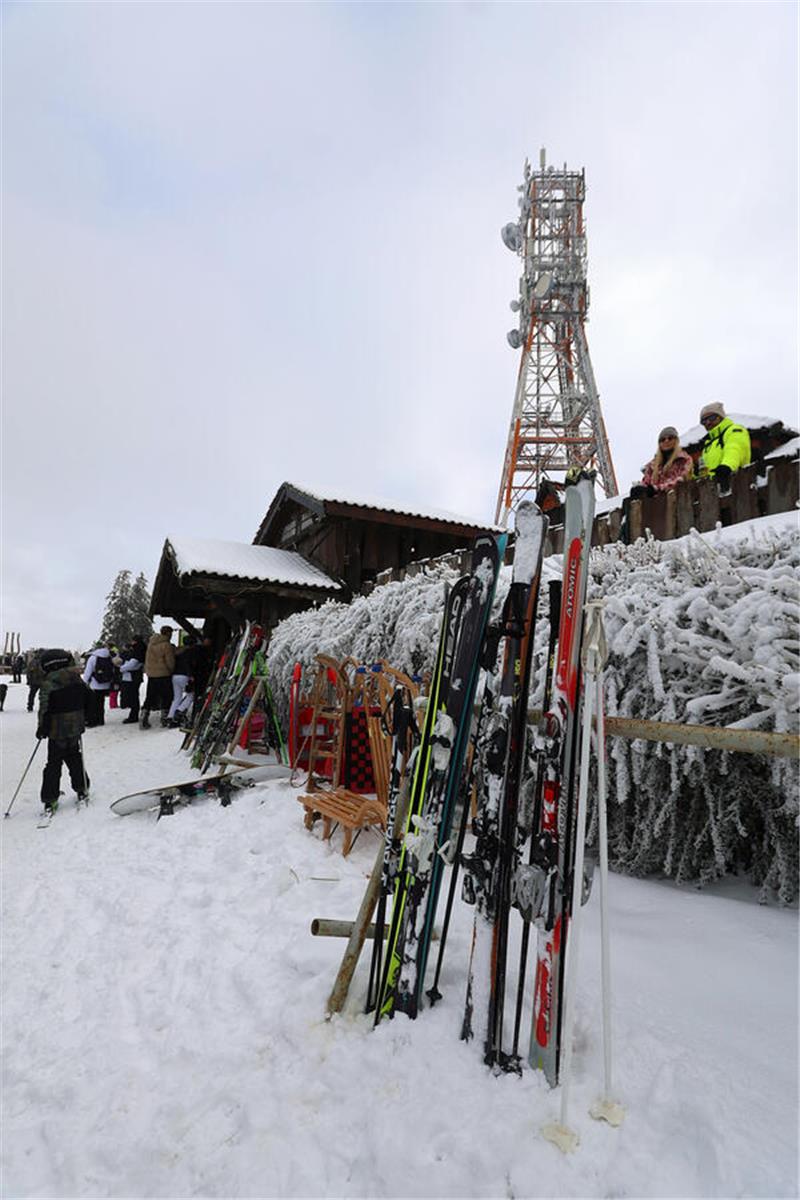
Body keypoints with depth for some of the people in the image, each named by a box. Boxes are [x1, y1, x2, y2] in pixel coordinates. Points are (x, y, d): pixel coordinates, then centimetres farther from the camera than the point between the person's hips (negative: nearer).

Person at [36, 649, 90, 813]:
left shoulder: (48, 684, -15)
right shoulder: (77, 680, 1)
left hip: (57, 730, -5)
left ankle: (50, 799, 6)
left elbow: (45, 709, -18)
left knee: (54, 763, 4)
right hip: (76, 728, 5)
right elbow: (88, 699, 10)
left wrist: (42, 728, -7)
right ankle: (82, 789, 25)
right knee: (75, 758, 20)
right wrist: (83, 720, 21)